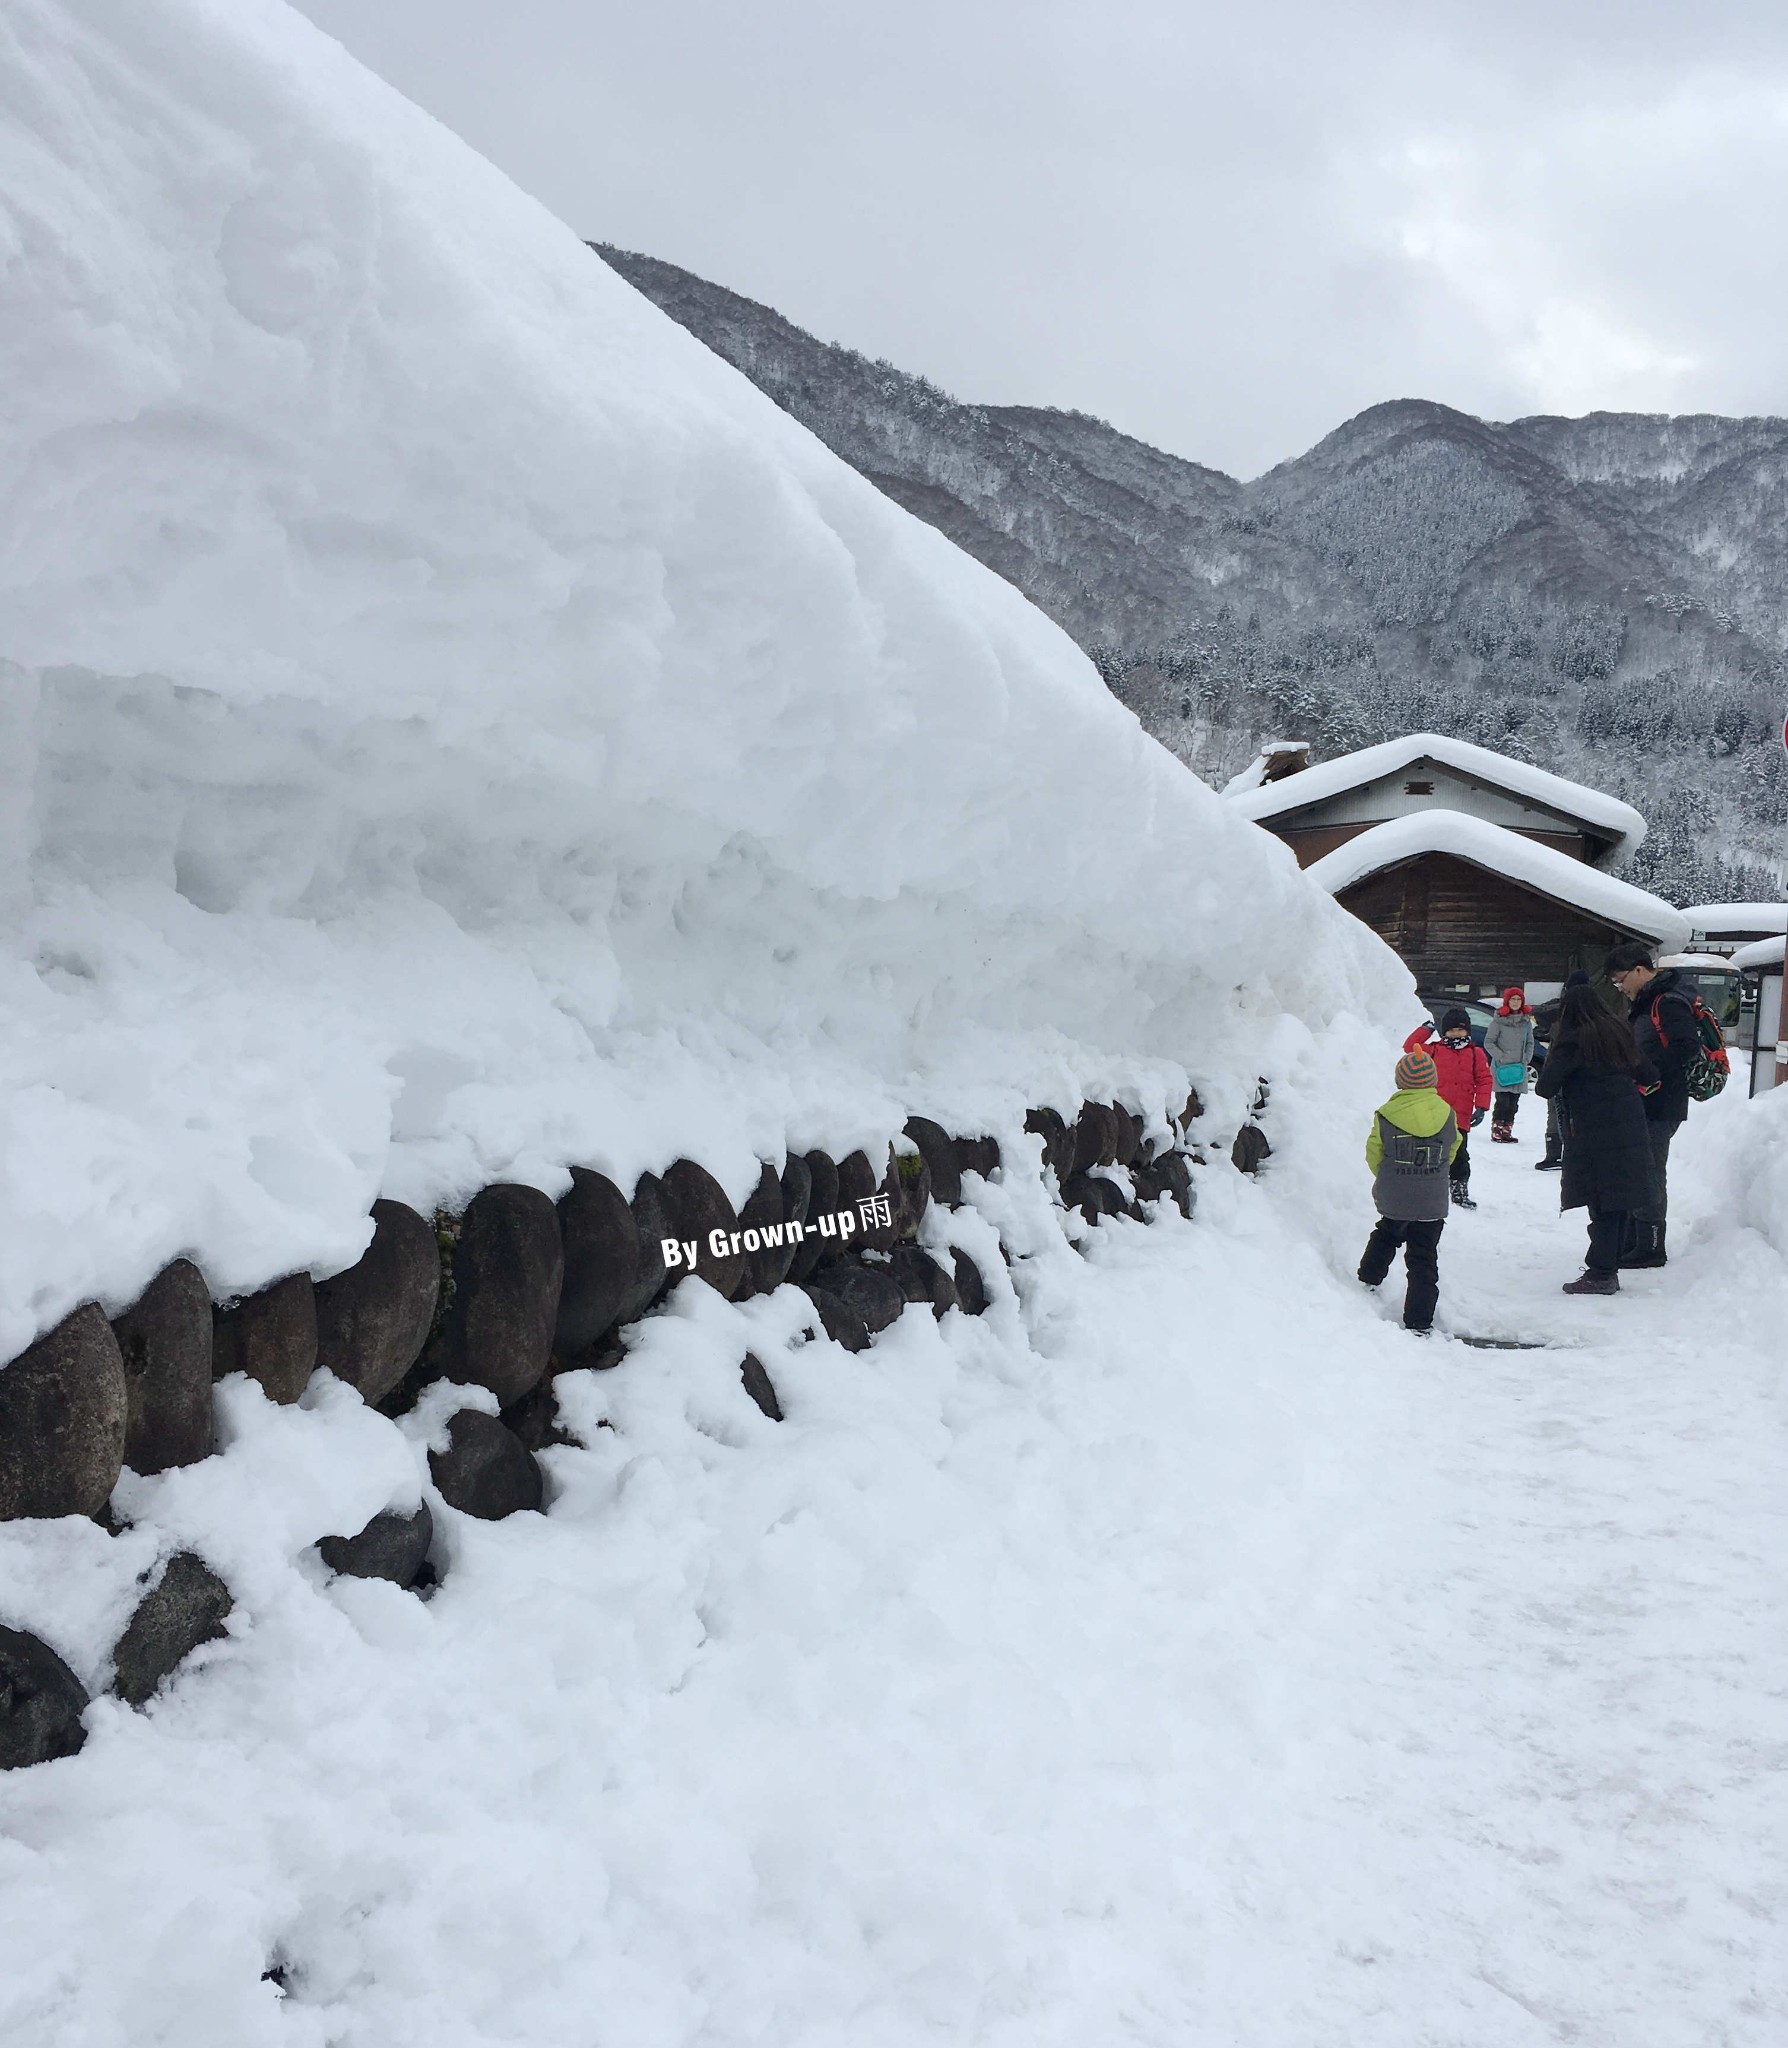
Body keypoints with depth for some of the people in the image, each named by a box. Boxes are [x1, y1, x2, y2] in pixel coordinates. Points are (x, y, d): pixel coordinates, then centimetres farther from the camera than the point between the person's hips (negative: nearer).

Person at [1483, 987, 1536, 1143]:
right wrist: (1501, 1057, -11)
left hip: (1519, 1068, 5)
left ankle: (1507, 1131, 13)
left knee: (1513, 1102, 6)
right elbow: (1488, 1042, -3)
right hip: (1502, 1067, -5)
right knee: (1502, 1100, -10)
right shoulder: (1498, 1020, -5)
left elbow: (1530, 1043, 17)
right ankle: (1496, 1131, -6)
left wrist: (1526, 1059, 2)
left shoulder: (1526, 1021, 9)